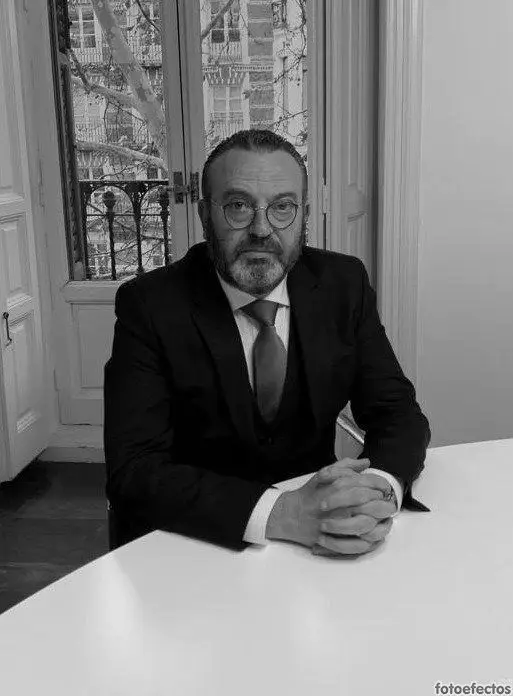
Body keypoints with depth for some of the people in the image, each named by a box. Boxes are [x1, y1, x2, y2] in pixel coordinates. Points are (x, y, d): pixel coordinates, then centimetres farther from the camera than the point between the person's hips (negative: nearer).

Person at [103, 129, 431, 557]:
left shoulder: (344, 284, -3)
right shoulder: (149, 305, -12)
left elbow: (399, 413, -2)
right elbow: (133, 471, -19)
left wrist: (381, 489, -25)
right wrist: (282, 514, -32)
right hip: (193, 540, -1)